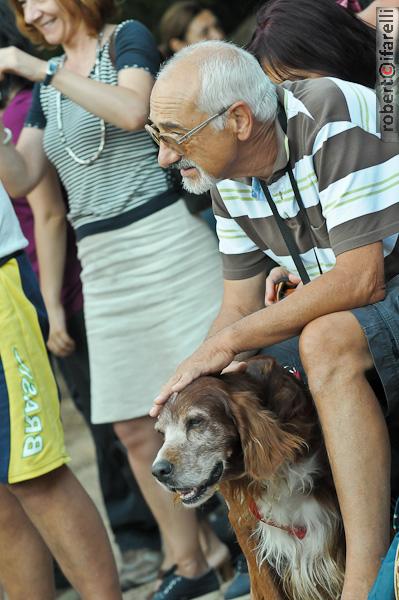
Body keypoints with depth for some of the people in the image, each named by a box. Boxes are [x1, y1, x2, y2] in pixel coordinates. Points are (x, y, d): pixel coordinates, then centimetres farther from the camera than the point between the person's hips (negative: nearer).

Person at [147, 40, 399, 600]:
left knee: (326, 341, -34)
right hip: (341, 314, 8)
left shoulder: (335, 119, -24)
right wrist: (200, 374, -14)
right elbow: (239, 307, 6)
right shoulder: (229, 177, 0)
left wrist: (227, 341, -24)